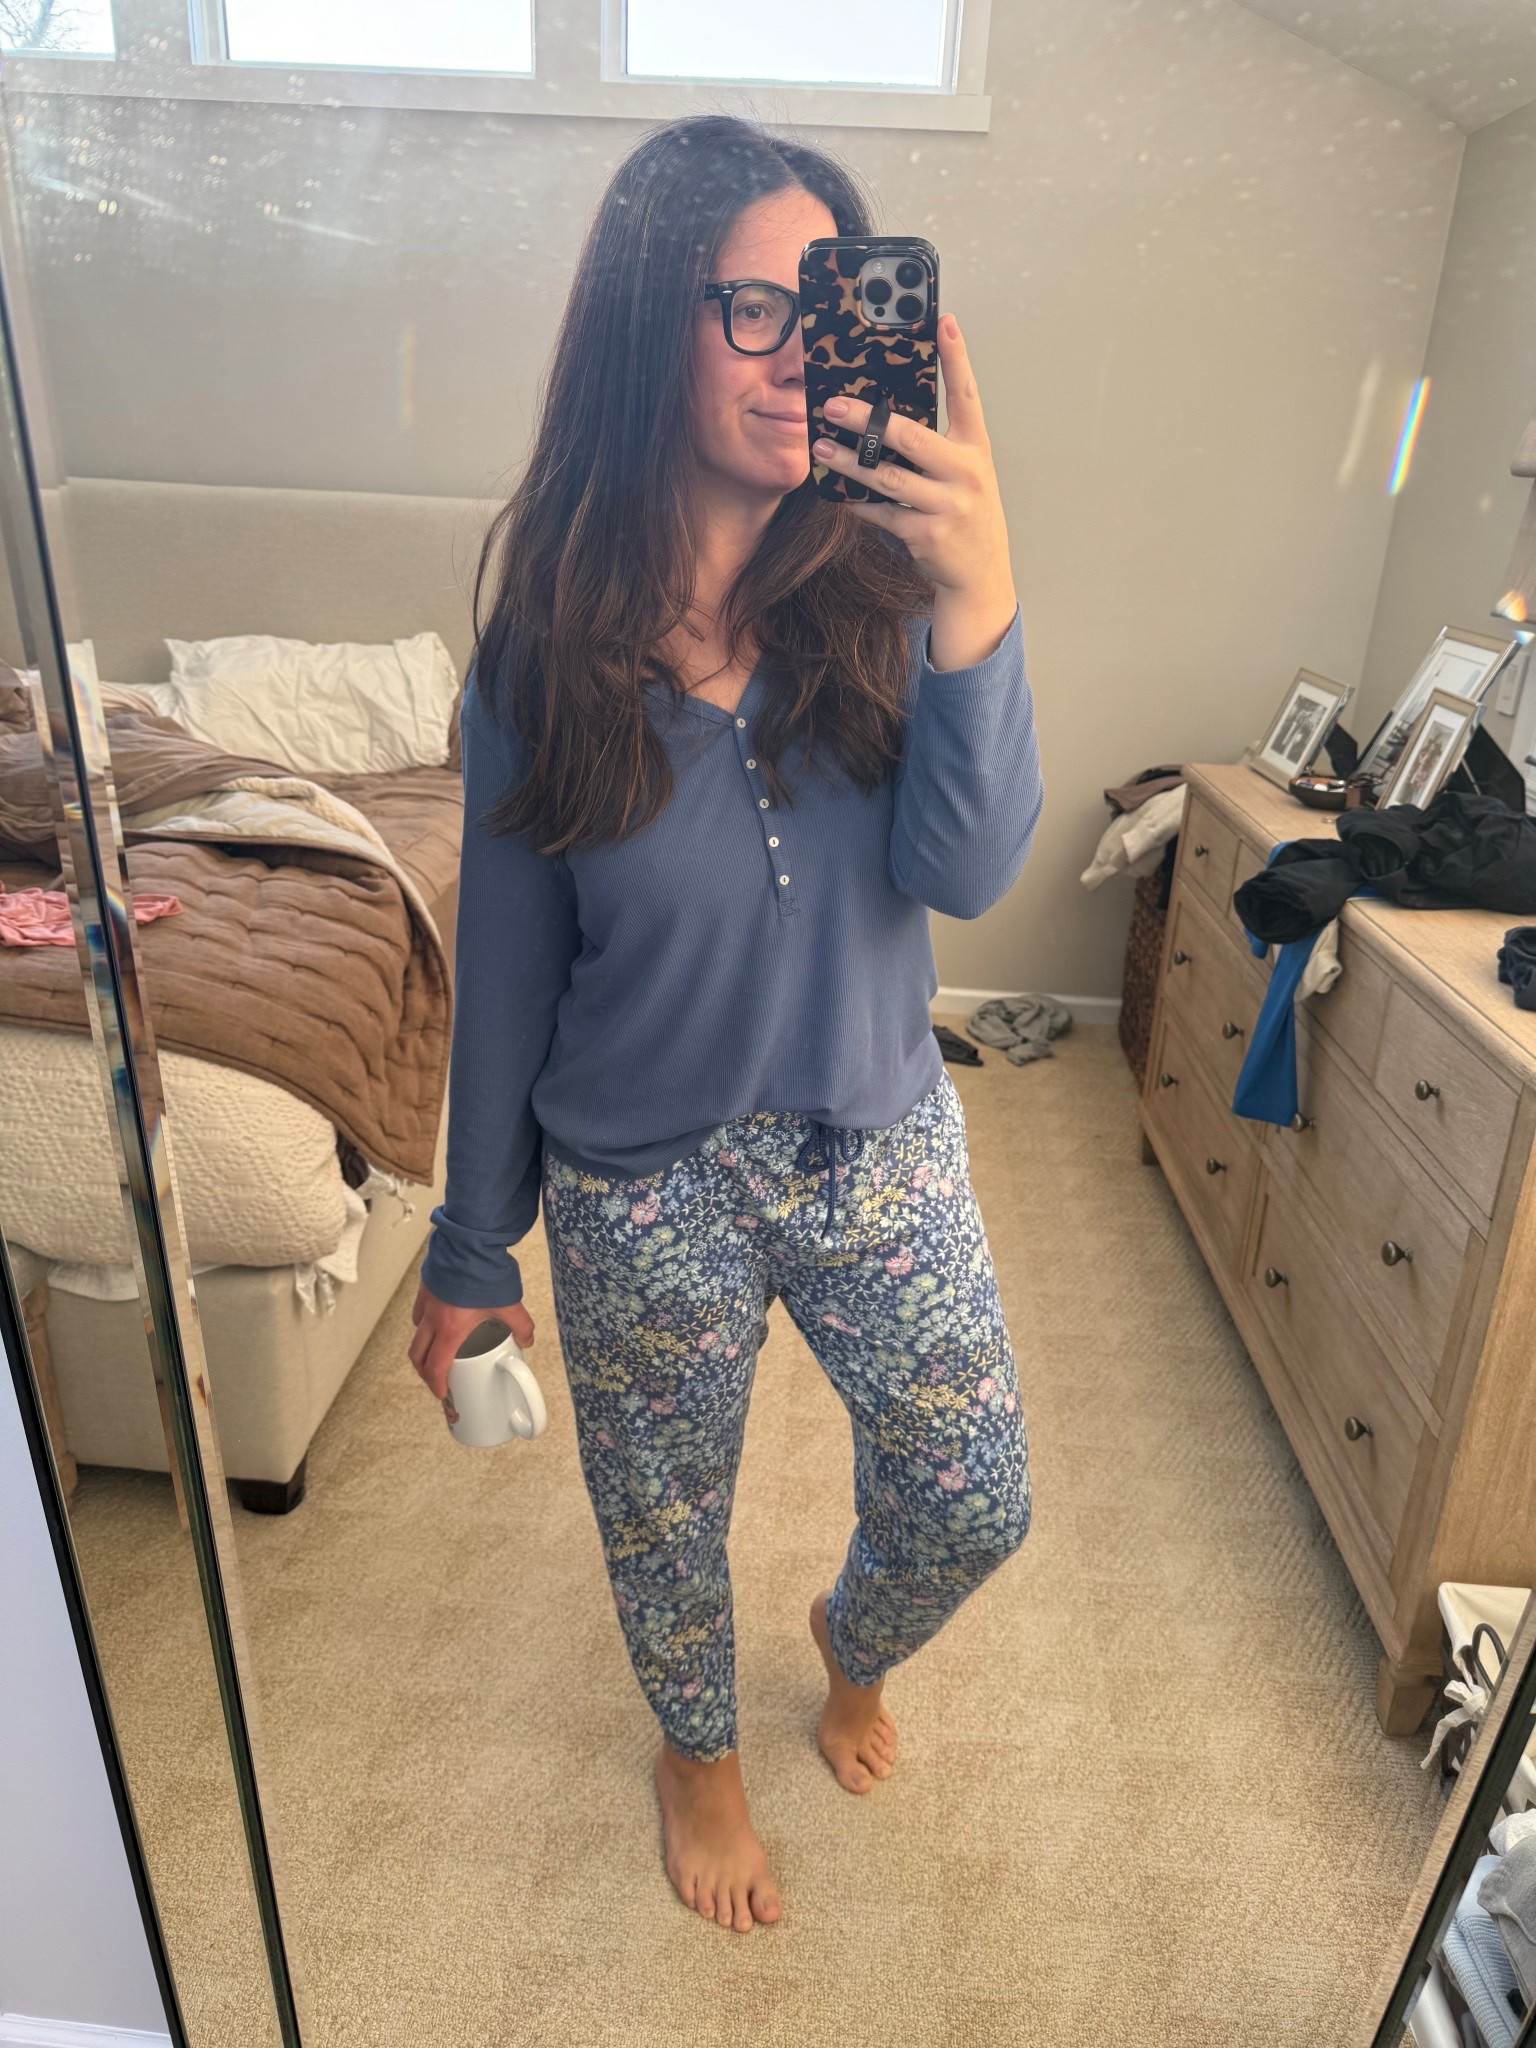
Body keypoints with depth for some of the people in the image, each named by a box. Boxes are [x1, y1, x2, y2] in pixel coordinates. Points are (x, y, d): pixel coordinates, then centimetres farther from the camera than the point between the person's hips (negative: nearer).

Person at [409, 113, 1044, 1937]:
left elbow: (966, 873, -19)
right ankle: (699, 1751, 57)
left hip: (879, 1144, 2)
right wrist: (471, 1250, 2)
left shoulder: (879, 584, -10)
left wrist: (978, 602, -35)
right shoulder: (550, 641, -13)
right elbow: (507, 968, -6)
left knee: (974, 1504, 16)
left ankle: (852, 1647, 55)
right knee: (663, 1519, 21)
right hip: (644, 1188, -1)